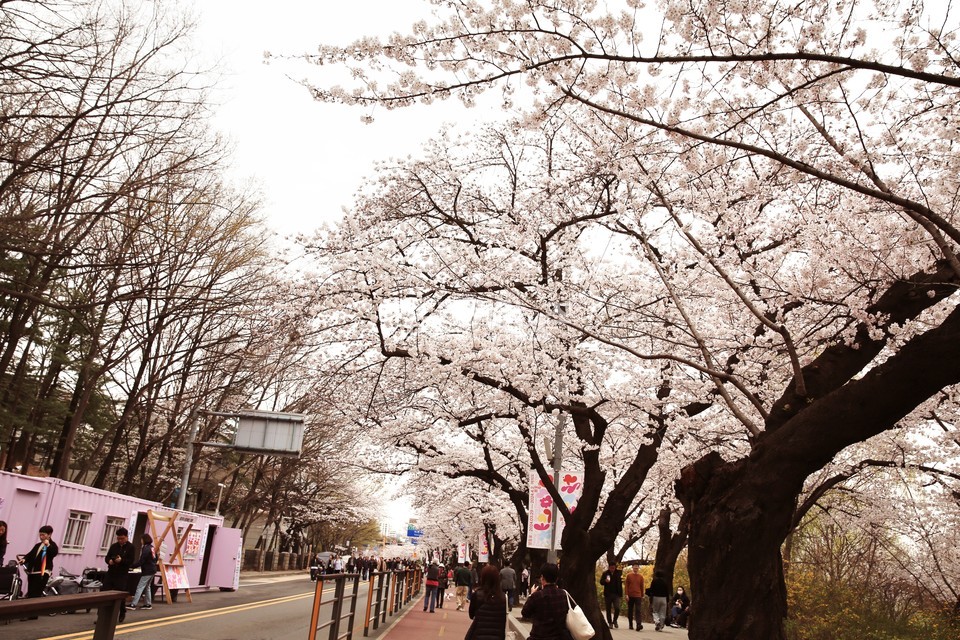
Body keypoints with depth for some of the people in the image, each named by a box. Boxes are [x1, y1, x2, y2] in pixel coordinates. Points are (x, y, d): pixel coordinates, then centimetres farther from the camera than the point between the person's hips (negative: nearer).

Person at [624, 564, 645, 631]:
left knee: (638, 610, -12)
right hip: (630, 596, 1)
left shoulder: (641, 576, 5)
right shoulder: (629, 575, 2)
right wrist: (627, 595, -6)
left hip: (638, 596, 0)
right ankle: (631, 624, 20)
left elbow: (642, 587, 10)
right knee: (630, 610, 9)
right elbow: (626, 586, 1)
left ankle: (639, 624, -22)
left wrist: (642, 596, 9)